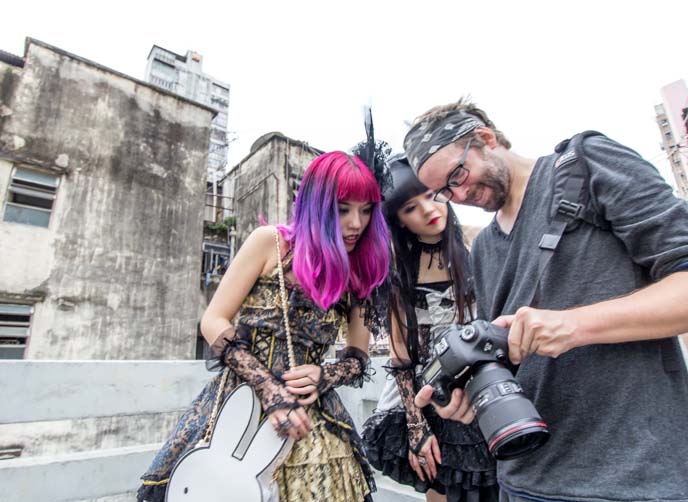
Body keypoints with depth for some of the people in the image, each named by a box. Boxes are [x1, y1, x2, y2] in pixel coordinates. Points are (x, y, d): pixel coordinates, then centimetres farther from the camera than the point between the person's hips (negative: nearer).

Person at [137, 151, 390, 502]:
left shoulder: (356, 273, 4)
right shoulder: (271, 242, -6)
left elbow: (358, 356, 10)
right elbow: (213, 321, -7)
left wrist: (323, 376, -12)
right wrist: (270, 389, -16)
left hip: (309, 418, 3)